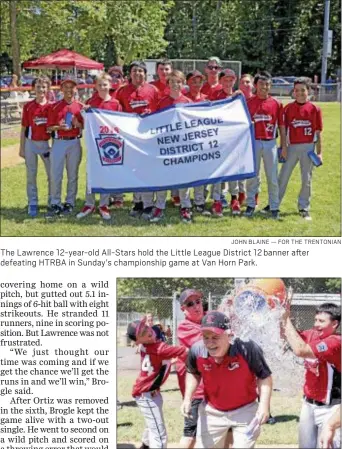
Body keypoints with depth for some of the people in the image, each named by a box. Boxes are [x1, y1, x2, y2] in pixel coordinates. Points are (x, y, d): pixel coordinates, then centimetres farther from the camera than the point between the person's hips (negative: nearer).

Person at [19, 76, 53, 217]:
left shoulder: (51, 106, -2)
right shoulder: (28, 107, -3)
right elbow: (24, 128, 2)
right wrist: (21, 148, 1)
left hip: (47, 143, 0)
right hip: (31, 143, 0)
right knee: (31, 175, 6)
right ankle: (32, 204, 15)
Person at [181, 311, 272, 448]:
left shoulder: (247, 349, -30)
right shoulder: (196, 351, -20)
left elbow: (264, 376, -15)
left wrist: (264, 404, -27)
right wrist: (187, 398, -7)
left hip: (245, 410, -3)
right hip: (211, 411, 3)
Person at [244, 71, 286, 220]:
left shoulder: (276, 104, 3)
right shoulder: (248, 103, 1)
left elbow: (281, 126, 5)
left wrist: (283, 145, 4)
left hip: (270, 143, 0)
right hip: (253, 142, 0)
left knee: (273, 177, 4)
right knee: (252, 176, 8)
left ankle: (274, 207, 11)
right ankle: (250, 205, 18)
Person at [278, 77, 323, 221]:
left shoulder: (315, 109, 0)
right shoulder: (288, 108, 2)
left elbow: (318, 133, 2)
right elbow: (283, 129, 7)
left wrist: (319, 152, 0)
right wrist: (282, 147, 4)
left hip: (308, 147, -1)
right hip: (292, 147, 1)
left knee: (306, 179, 5)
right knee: (283, 177, 6)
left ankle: (304, 208, 16)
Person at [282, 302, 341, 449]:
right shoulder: (312, 335, 1)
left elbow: (300, 350, -31)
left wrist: (287, 318, -25)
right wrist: (281, 316, -12)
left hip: (328, 408, -7)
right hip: (308, 403, 7)